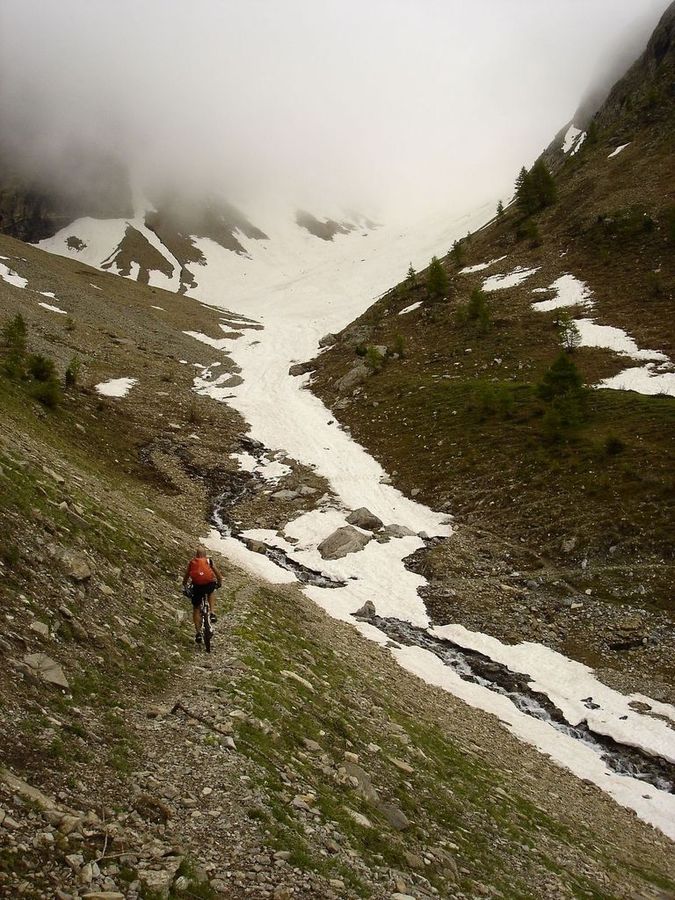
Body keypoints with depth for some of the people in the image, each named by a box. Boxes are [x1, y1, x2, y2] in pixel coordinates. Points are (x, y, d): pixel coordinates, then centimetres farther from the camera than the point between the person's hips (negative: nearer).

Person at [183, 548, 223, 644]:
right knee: (210, 593, 37)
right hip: (209, 584, 0)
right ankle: (212, 613, 19)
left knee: (196, 609, 15)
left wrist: (184, 588, 40)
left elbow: (186, 576, 25)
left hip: (197, 586, 0)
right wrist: (219, 583, 39)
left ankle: (198, 633, 6)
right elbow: (218, 574, 21)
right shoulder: (209, 561, 18)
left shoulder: (191, 562, 19)